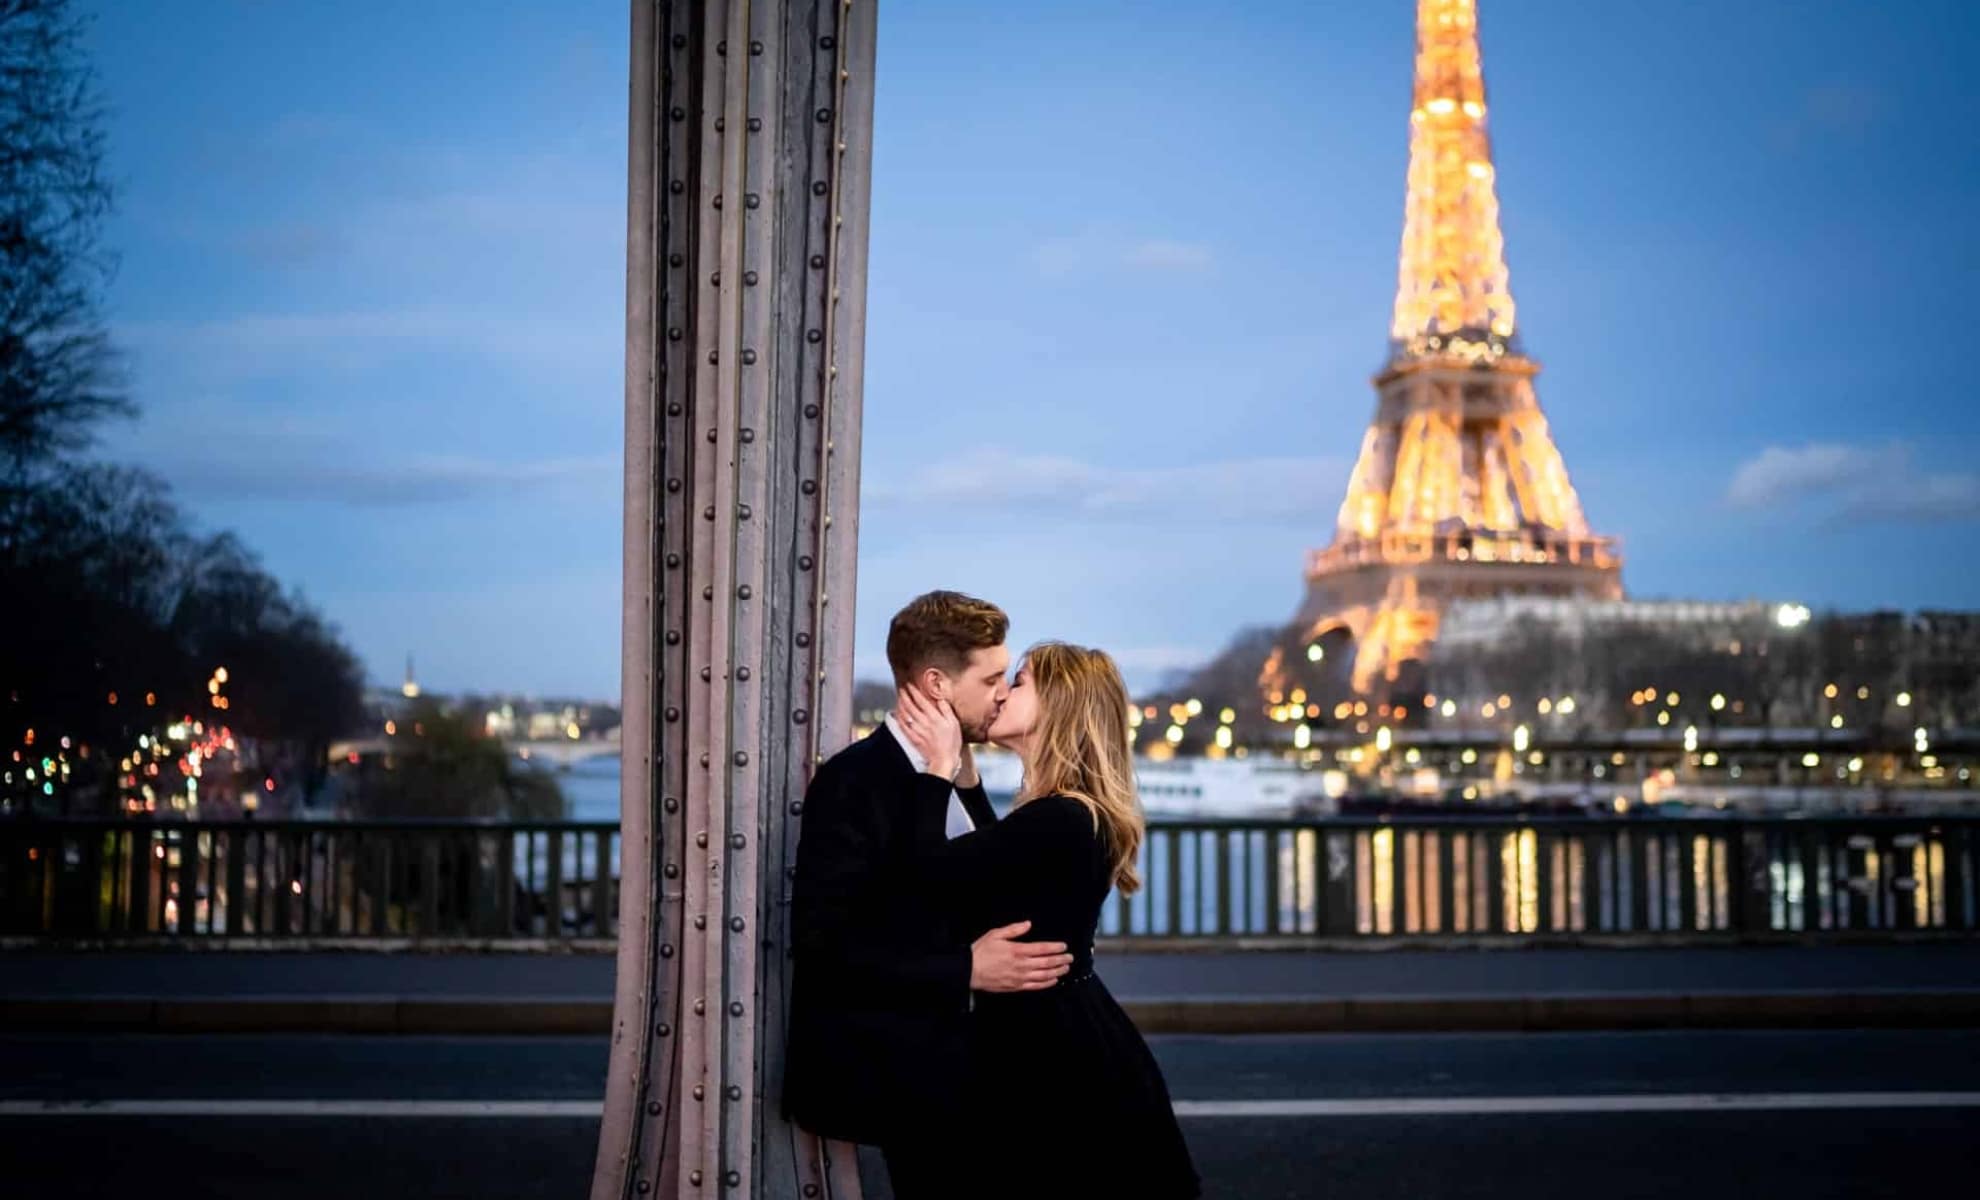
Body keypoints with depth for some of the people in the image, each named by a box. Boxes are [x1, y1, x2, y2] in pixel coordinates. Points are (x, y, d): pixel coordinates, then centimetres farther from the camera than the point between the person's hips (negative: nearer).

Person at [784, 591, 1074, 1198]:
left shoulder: (956, 778, 12)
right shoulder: (853, 782, -13)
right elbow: (821, 948, -19)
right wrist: (967, 970, -22)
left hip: (934, 1049, 8)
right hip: (865, 1065, -8)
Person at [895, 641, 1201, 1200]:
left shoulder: (1057, 821, -23)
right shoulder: (1071, 816, 10)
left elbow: (935, 871, -27)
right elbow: (982, 868, 21)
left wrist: (939, 765, -15)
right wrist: (962, 769, 14)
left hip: (1055, 1060, -10)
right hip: (1064, 1047, 10)